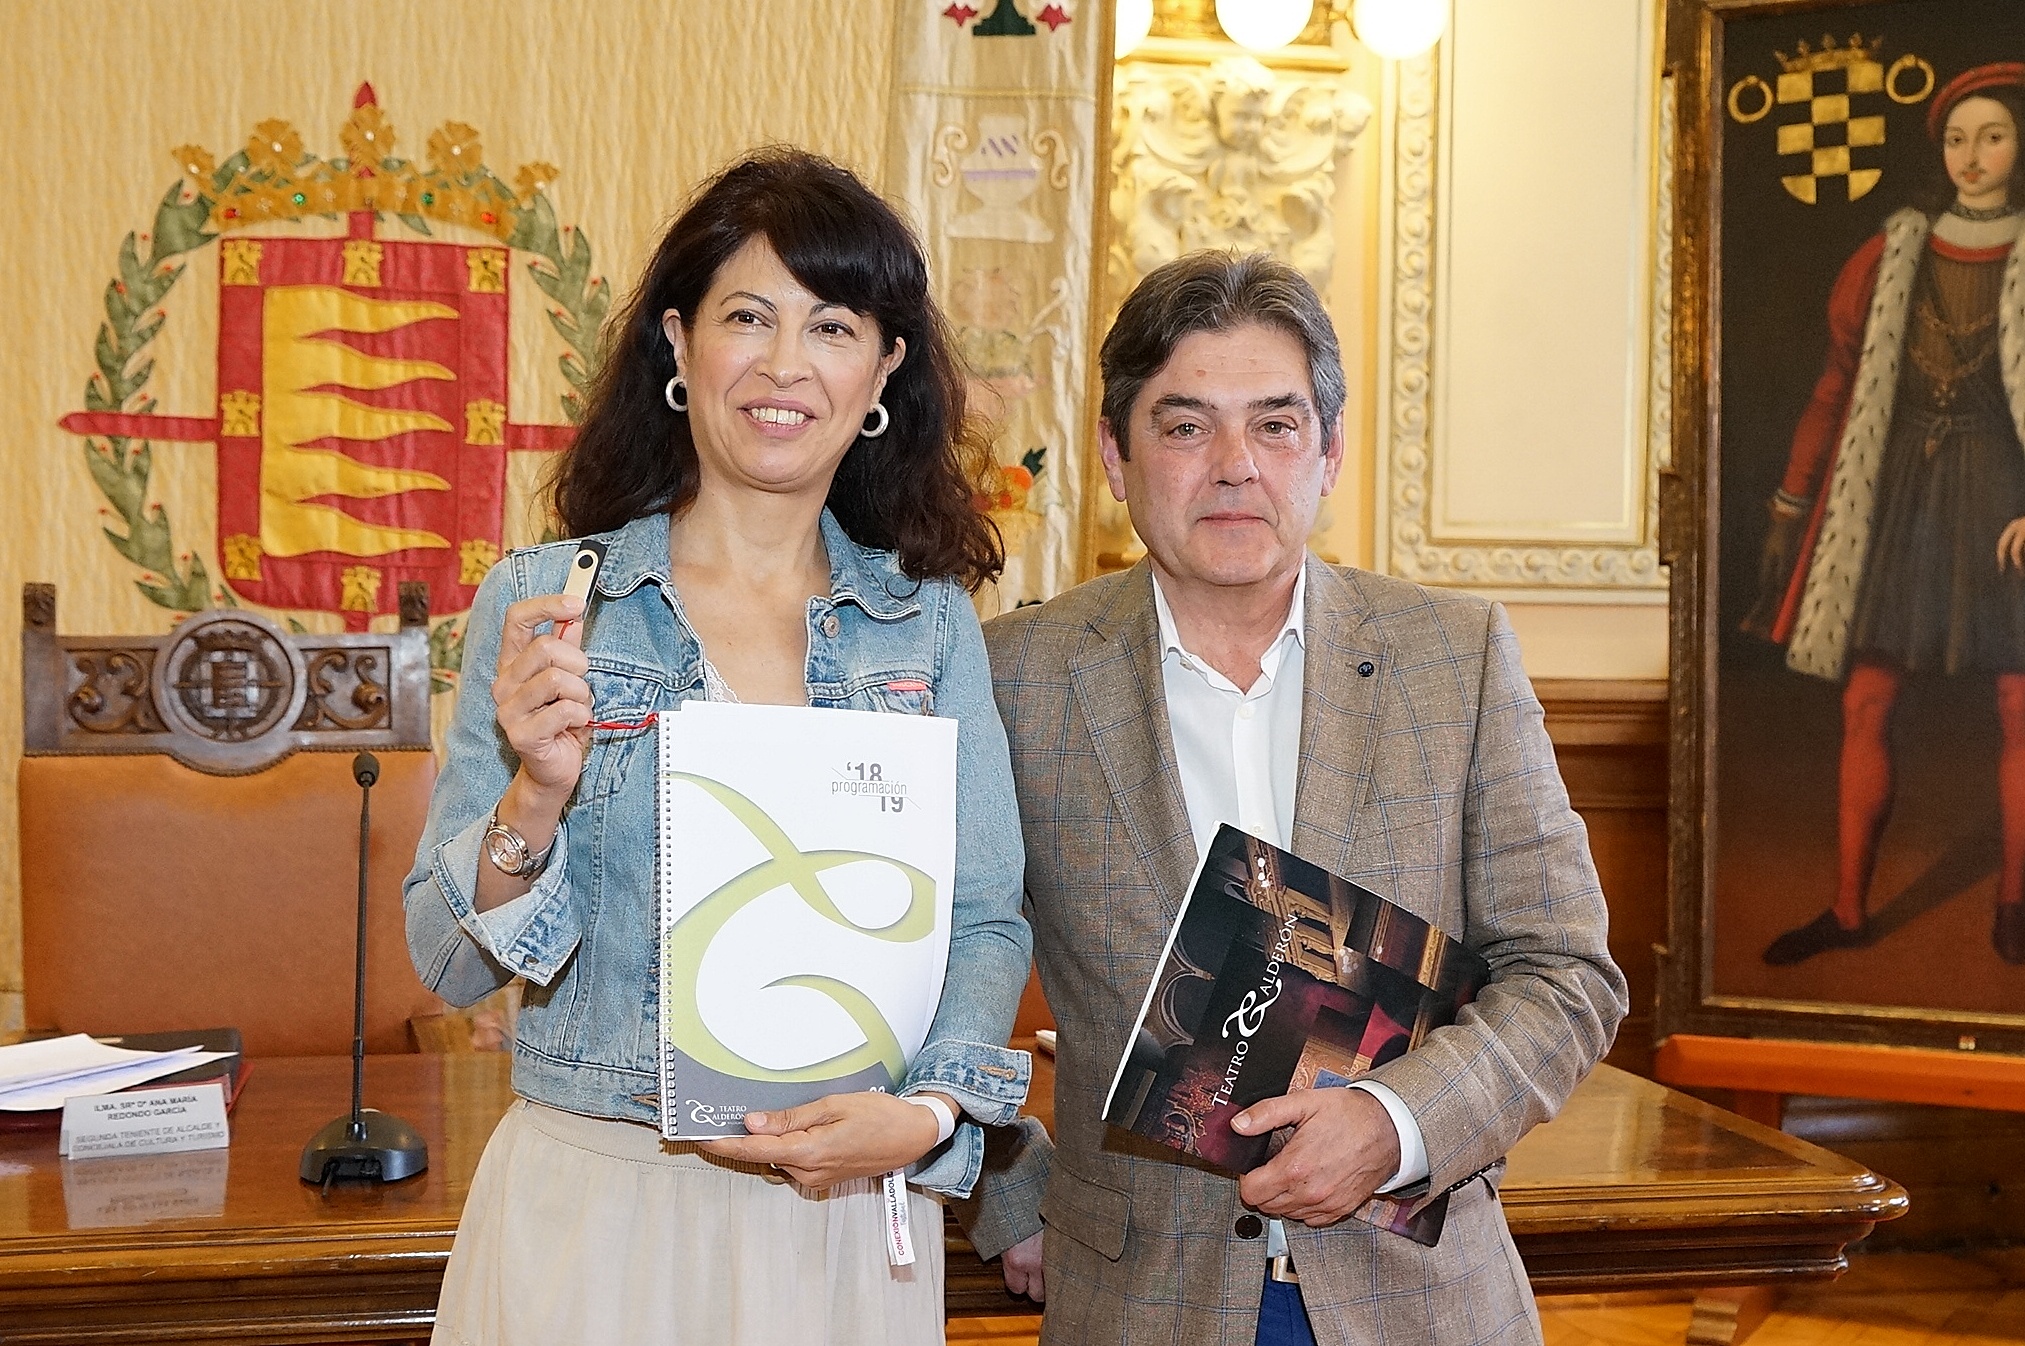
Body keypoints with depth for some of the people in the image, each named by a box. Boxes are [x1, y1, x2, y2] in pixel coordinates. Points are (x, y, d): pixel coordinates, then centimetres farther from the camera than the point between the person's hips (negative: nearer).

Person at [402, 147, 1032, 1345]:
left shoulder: (933, 624, 1)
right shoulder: (543, 602, -4)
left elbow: (986, 920, 1)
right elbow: (449, 962, -4)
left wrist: (925, 1112, -15)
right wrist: (538, 797, -21)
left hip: (845, 1216, 2)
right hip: (590, 1204, -1)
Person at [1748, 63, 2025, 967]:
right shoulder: (1889, 259, 7)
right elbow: (1837, 389, 9)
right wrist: (1789, 510, 7)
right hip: (1897, 496, 2)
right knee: (1865, 705, 2)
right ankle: (1849, 908, 10)